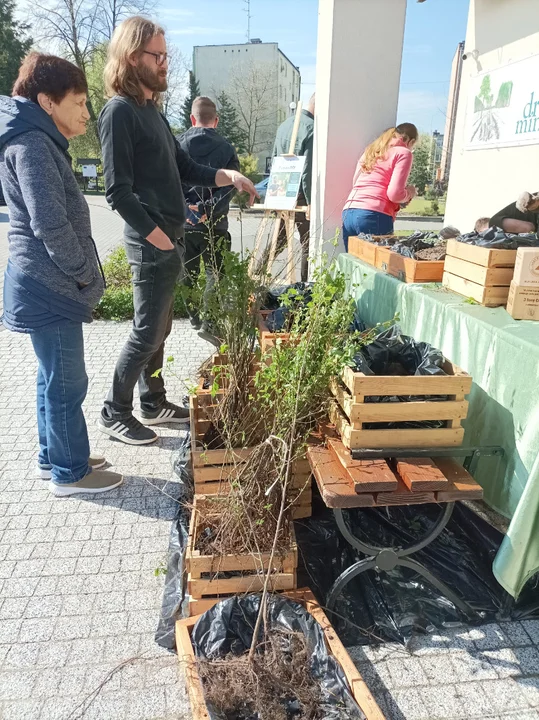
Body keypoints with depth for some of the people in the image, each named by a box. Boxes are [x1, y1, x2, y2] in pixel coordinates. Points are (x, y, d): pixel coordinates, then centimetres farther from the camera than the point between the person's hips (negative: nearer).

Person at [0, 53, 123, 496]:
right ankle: (70, 472, 17)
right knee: (67, 383, 1)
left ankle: (54, 457, 33)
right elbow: (50, 224, -24)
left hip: (48, 284, 10)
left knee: (53, 377, 18)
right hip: (49, 287, -10)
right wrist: (84, 272, -12)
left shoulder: (39, 140, 17)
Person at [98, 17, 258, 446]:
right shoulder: (120, 112, -12)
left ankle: (154, 402, 29)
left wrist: (229, 176, 3)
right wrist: (157, 238, -16)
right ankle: (114, 414, 14)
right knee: (146, 334, -2)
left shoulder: (152, 109, 17)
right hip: (151, 246, -9)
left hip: (171, 241, 9)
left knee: (159, 329, 15)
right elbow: (118, 191, -18)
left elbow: (184, 169, 19)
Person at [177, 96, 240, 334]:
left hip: (182, 222, 2)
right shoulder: (226, 148, -2)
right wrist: (207, 211, -18)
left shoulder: (178, 144, 1)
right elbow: (227, 187, -13)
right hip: (213, 224, -2)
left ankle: (194, 316, 28)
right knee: (215, 273, 6)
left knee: (188, 272, 16)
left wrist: (185, 207, -11)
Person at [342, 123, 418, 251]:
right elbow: (395, 194, -6)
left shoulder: (371, 150, 26)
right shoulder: (404, 153, 6)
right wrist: (409, 194, 15)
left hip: (349, 213, 7)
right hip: (374, 216, -6)